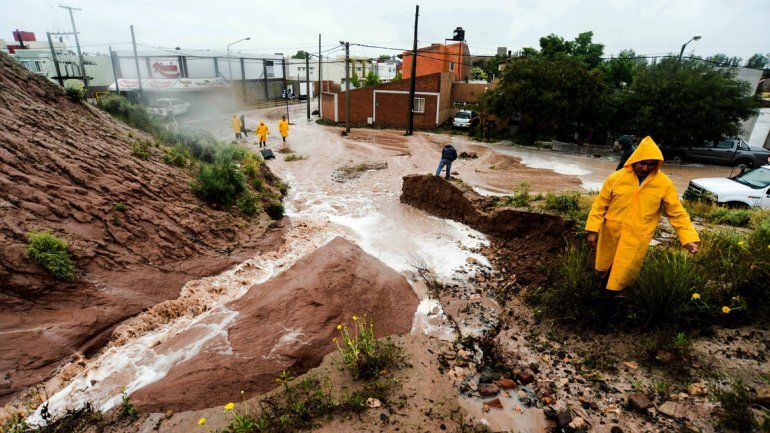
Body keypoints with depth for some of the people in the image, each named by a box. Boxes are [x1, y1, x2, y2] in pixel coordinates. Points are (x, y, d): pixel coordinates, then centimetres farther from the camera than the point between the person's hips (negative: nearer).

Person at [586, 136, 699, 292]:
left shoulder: (664, 184, -7)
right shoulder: (616, 178, -7)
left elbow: (677, 213, 0)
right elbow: (600, 205, -2)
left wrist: (689, 238, -7)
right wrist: (593, 230, -5)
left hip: (636, 240, -1)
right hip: (610, 235, 2)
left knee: (622, 276, 4)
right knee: (605, 270, 20)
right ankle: (602, 294, 46)